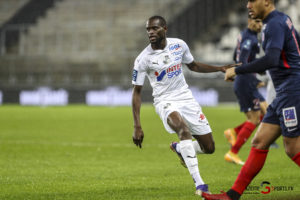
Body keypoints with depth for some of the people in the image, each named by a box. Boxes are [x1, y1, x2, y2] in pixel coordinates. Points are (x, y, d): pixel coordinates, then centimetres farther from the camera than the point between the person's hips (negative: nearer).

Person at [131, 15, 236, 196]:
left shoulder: (179, 45, -2)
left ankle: (179, 148, 36)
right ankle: (199, 184, -39)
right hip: (165, 101, -4)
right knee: (184, 128, -37)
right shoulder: (143, 59, -12)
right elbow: (137, 92, -5)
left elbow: (193, 66, 19)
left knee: (209, 147, 2)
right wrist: (137, 127, -10)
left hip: (186, 98, 5)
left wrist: (221, 69, 12)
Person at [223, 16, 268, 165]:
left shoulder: (244, 35, 13)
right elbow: (241, 62, -26)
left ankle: (234, 132, 13)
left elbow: (236, 57, 24)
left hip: (242, 82, 10)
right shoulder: (249, 39, -17)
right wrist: (255, 81, -28)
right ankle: (232, 153, -1)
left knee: (265, 112, 10)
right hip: (245, 84, -10)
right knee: (254, 118, -6)